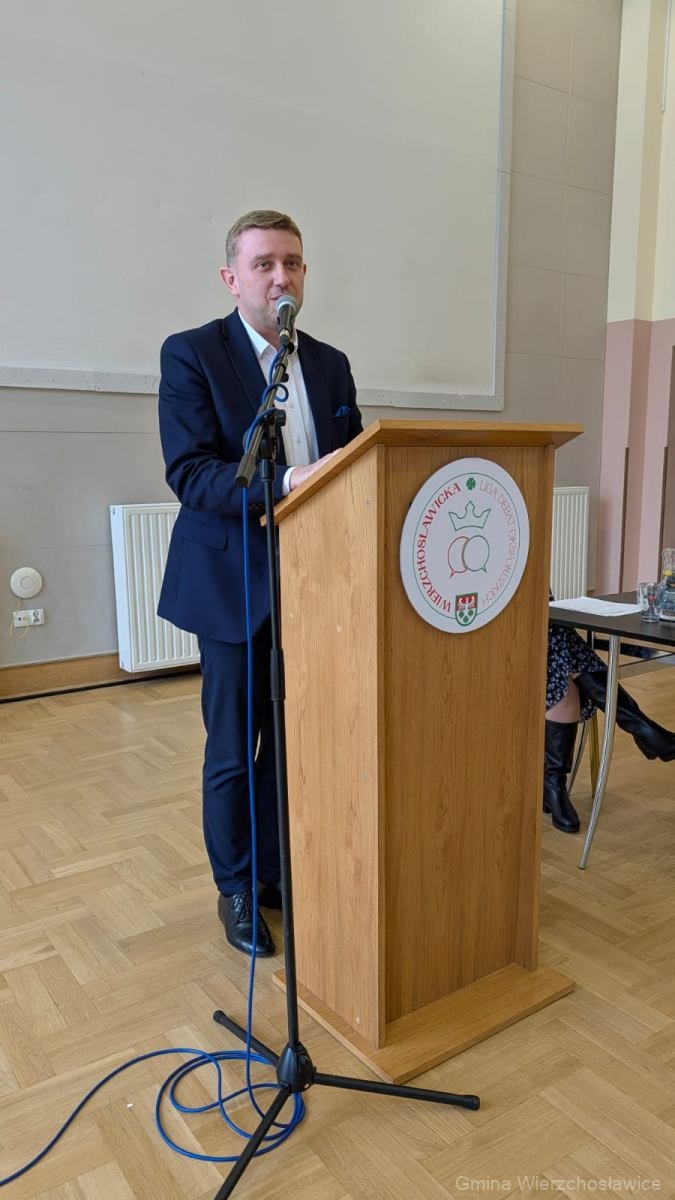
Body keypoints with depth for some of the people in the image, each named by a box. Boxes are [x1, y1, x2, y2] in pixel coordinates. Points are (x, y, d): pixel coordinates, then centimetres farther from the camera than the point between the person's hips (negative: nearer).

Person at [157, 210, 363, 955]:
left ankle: (279, 871, 33)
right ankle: (236, 888, 28)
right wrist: (284, 484, -29)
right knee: (233, 751, 7)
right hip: (235, 586, -4)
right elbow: (188, 471, -16)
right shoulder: (190, 354, -5)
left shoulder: (330, 364, 12)